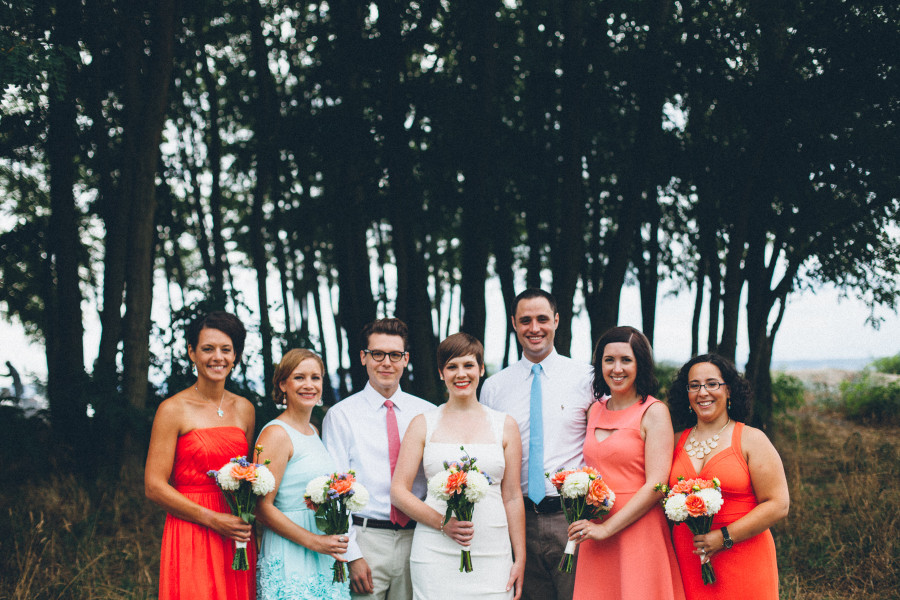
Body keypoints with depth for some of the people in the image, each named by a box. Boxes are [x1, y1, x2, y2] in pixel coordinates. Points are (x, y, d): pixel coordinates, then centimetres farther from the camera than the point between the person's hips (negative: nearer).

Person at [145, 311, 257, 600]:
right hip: (191, 536, -5)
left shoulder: (244, 409, 11)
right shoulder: (174, 410, -5)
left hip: (237, 537, 5)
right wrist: (212, 520, -14)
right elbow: (154, 486, -8)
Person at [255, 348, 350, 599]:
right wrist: (314, 541, -18)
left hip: (325, 559, 8)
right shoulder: (276, 434, -11)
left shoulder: (313, 432, 14)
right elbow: (262, 507, -16)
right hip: (290, 558, -8)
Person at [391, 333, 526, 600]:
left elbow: (512, 497, 10)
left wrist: (520, 560, 6)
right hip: (435, 555, -1)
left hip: (492, 556, 1)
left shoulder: (504, 425, 11)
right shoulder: (423, 425, 7)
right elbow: (398, 491, 3)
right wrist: (442, 523, -10)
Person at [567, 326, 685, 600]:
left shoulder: (653, 412, -6)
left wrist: (607, 528, -14)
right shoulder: (596, 411, 12)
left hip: (638, 532, -5)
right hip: (595, 540, 5)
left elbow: (656, 485, -13)